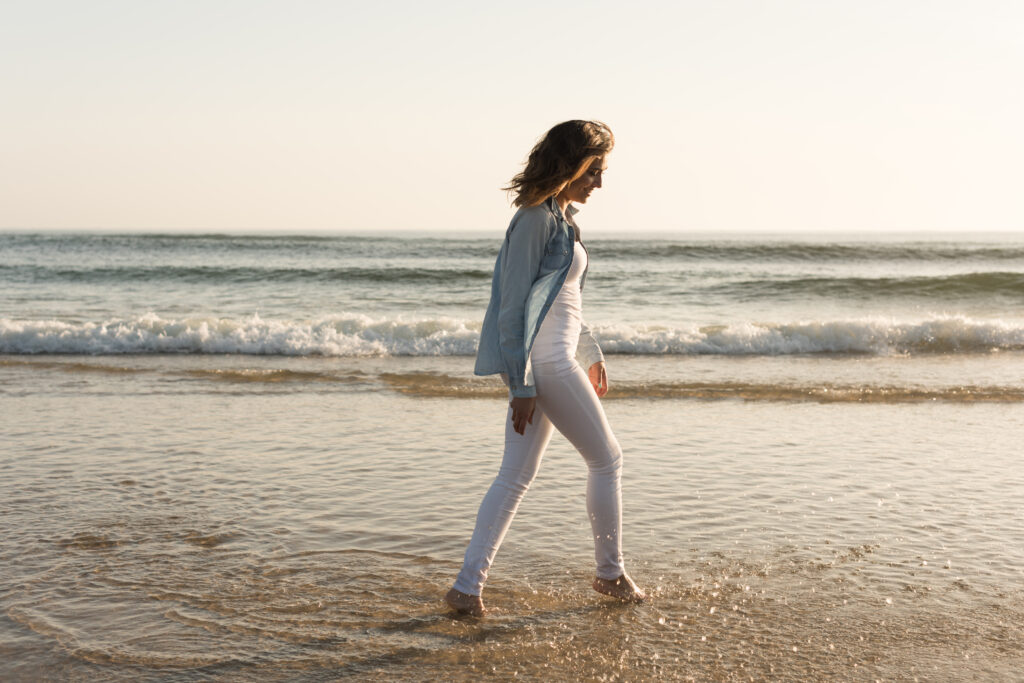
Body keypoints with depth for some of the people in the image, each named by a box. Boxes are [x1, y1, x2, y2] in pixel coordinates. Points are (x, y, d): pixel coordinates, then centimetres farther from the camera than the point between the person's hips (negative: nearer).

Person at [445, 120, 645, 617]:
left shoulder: (561, 217, 15)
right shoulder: (537, 218, -15)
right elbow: (514, 306, -18)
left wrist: (592, 352, 28)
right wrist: (521, 385, -19)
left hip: (554, 359, 9)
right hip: (544, 363, -9)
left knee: (516, 476, 8)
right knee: (606, 460, 6)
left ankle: (468, 586, 9)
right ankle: (610, 574, 22)